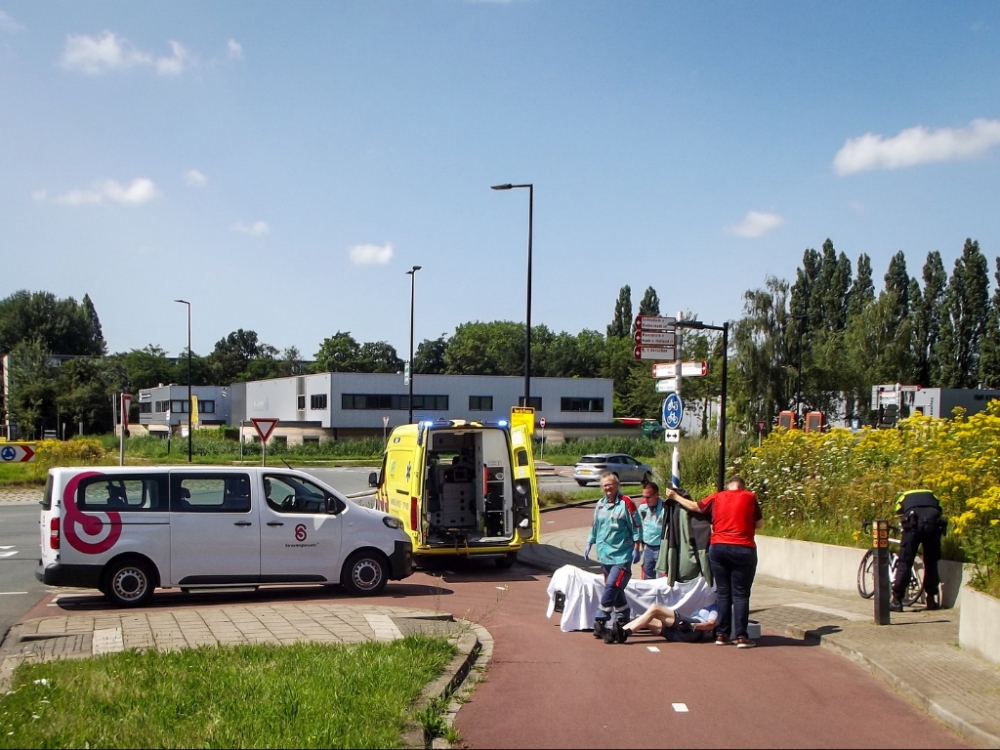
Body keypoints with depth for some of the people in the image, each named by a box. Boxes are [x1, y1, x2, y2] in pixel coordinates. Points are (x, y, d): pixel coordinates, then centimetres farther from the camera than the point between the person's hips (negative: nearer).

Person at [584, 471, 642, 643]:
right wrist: (589, 545, 18)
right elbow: (595, 526, 22)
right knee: (616, 590, 11)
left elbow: (637, 527, -6)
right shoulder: (600, 505, 11)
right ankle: (623, 623, 21)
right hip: (604, 555, 6)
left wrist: (636, 549, -8)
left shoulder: (626, 503, -7)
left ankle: (600, 623, -11)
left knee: (611, 586, -16)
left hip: (622, 556, -6)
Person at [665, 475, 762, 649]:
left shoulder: (717, 498, 11)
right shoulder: (750, 497, 4)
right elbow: (759, 523, 8)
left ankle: (721, 634, 12)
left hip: (718, 548, 3)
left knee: (723, 593, 11)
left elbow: (695, 506, 24)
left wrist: (675, 497, 38)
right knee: (740, 594, 0)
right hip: (743, 549, -3)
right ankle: (741, 637, -3)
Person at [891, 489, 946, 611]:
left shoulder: (903, 498, 35)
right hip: (933, 520, 2)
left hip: (913, 522, -2)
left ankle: (896, 601, 2)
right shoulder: (932, 496, 39)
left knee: (904, 562, 3)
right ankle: (932, 600, 23)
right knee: (931, 562, 17)